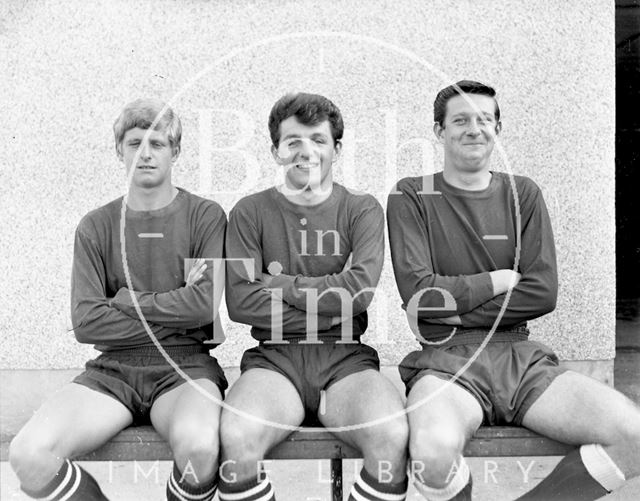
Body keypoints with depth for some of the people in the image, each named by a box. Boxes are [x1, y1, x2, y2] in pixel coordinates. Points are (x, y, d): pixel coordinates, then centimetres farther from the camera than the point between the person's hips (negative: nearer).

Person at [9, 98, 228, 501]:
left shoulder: (206, 216, 2)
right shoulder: (96, 226, 9)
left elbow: (206, 304, -11)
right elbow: (85, 322, -2)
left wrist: (126, 299, -2)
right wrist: (175, 317, -6)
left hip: (185, 365, -2)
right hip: (113, 367, 3)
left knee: (199, 446, -33)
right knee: (28, 455, -21)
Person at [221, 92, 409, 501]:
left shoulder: (362, 209, 8)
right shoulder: (251, 212, 7)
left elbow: (358, 291, -8)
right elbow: (240, 302, -5)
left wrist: (280, 283, -3)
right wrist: (328, 310, -7)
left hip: (346, 357, 0)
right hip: (274, 357, 0)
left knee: (393, 437, -27)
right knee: (236, 439, -29)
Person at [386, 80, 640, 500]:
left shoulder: (523, 194, 13)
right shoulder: (412, 197, 3)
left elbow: (543, 293, 1)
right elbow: (420, 294, -9)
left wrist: (452, 306, -7)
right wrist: (501, 280, -2)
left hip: (520, 356, 4)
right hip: (445, 360, -3)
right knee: (434, 451, -35)